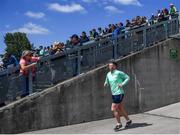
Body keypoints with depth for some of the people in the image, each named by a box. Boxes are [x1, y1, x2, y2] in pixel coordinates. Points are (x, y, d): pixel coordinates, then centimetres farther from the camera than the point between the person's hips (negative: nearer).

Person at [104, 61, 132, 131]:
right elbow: (107, 82, 21)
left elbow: (127, 77, -5)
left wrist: (122, 84, -16)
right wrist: (105, 84, -1)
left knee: (113, 109, -8)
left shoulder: (119, 73, -12)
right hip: (113, 94, 7)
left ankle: (119, 124, 7)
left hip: (119, 94, -7)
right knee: (121, 109, 16)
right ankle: (128, 120, 34)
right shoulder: (108, 74, 7)